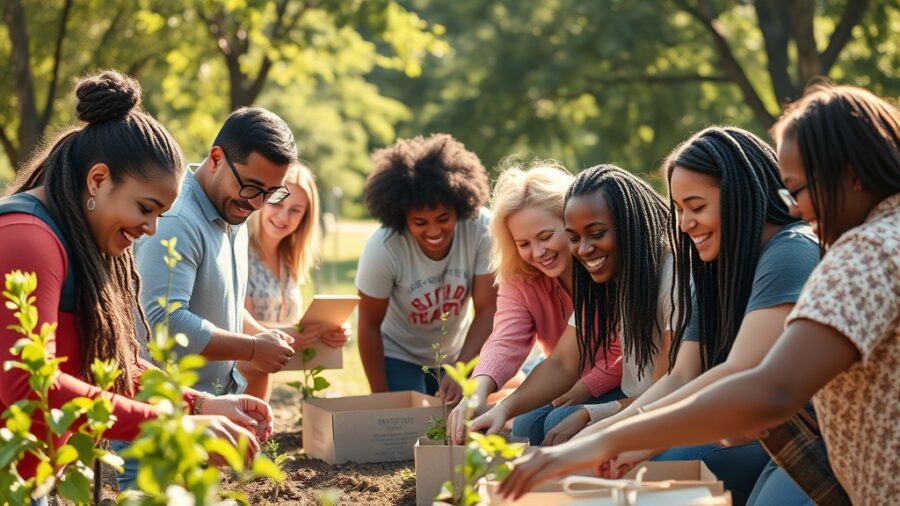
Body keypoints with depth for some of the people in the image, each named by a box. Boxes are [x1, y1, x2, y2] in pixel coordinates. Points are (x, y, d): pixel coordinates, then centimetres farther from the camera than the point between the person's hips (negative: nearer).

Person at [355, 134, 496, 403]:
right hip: (397, 357, -2)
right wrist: (382, 399, -12)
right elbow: (370, 325, -17)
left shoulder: (481, 228, -26)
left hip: (456, 354, 2)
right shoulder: (382, 248, -29)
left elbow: (487, 309, -20)